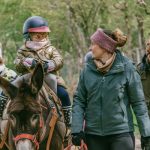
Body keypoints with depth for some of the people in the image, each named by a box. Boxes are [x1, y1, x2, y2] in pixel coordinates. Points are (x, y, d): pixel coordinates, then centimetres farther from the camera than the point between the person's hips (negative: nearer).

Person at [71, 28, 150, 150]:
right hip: (93, 134, 3)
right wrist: (77, 129, -6)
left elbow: (138, 103, -2)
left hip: (121, 134, -3)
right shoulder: (88, 69, 2)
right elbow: (79, 100, 4)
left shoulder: (126, 68, -5)